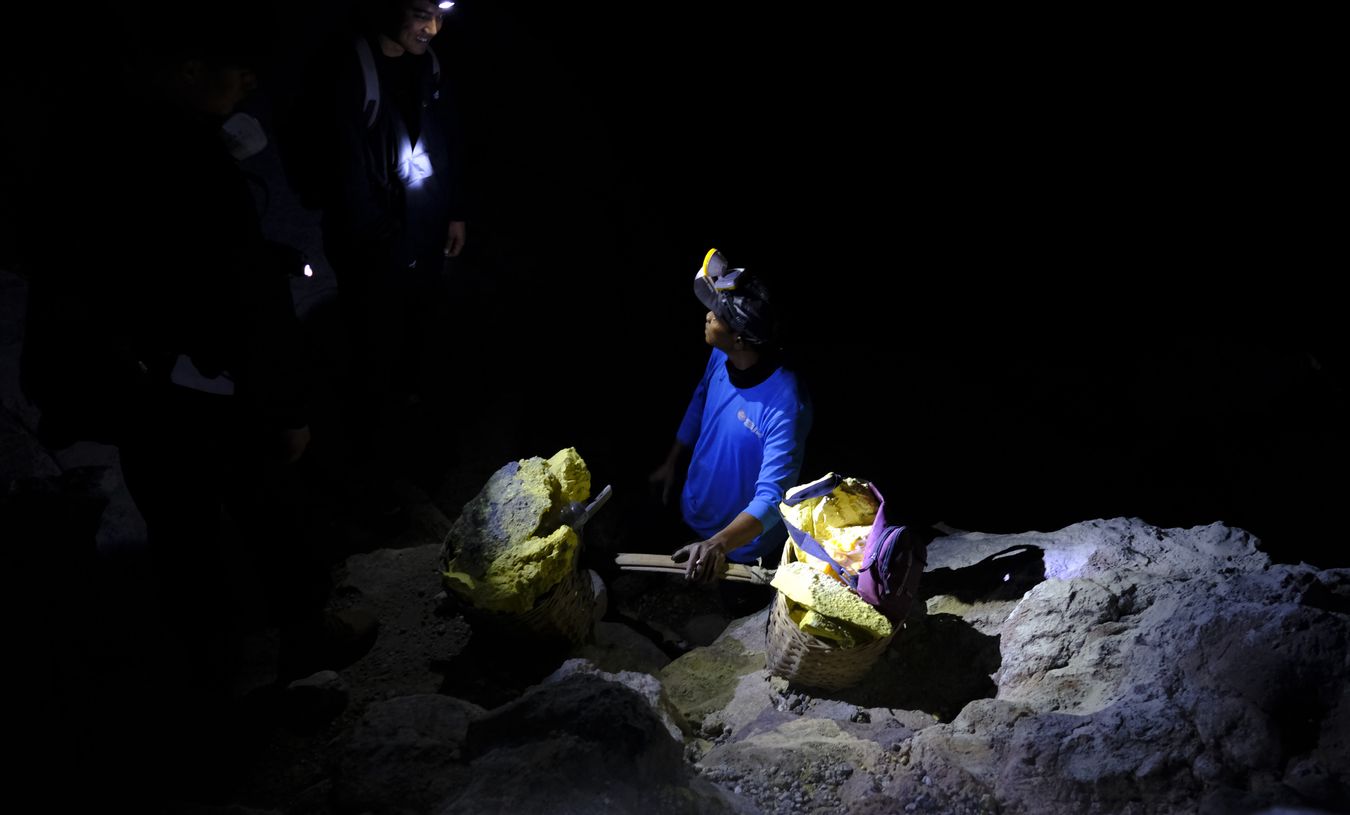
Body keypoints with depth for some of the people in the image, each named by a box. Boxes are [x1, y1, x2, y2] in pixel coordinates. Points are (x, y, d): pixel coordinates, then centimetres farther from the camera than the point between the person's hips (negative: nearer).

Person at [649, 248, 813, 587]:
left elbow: (772, 498, -40)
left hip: (740, 547, -6)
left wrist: (719, 544, -55)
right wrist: (672, 463, 15)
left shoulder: (784, 405, -38)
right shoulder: (720, 357, -17)